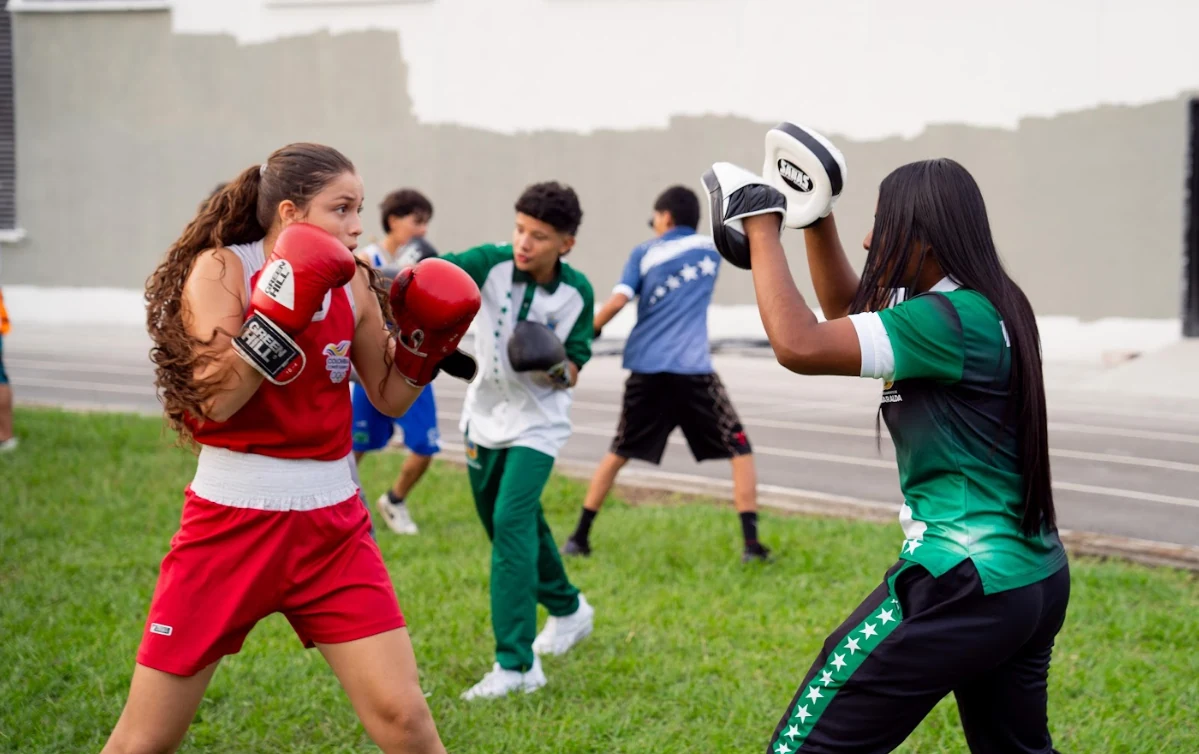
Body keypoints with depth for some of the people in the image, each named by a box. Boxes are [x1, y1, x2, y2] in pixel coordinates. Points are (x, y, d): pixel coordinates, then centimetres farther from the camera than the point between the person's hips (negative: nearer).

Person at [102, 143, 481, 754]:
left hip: (331, 521, 4)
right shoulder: (220, 268, -9)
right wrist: (282, 314, -29)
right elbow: (214, 398, -21)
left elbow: (389, 398, 14)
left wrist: (427, 342, -4)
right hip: (232, 516, -3)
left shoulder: (352, 283, 4)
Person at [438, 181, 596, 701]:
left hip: (537, 424, -3)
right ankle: (567, 609, 45)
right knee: (518, 526, 18)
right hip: (485, 417, 3)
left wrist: (557, 370, -30)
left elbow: (572, 373, -6)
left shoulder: (577, 292, -14)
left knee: (512, 522, -20)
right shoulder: (493, 263, -15)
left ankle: (516, 666, -21)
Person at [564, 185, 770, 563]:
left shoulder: (644, 254, 7)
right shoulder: (710, 250, 12)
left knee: (618, 454, 17)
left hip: (646, 370, 1)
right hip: (693, 371, -1)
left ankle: (579, 537, 17)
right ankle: (751, 542, -7)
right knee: (740, 450, 6)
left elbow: (616, 302, -5)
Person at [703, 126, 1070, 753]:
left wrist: (760, 225, -14)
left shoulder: (952, 319, -18)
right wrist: (814, 217, 17)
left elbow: (799, 345, -25)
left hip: (966, 584, -10)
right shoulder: (983, 306, 11)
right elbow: (847, 311, 27)